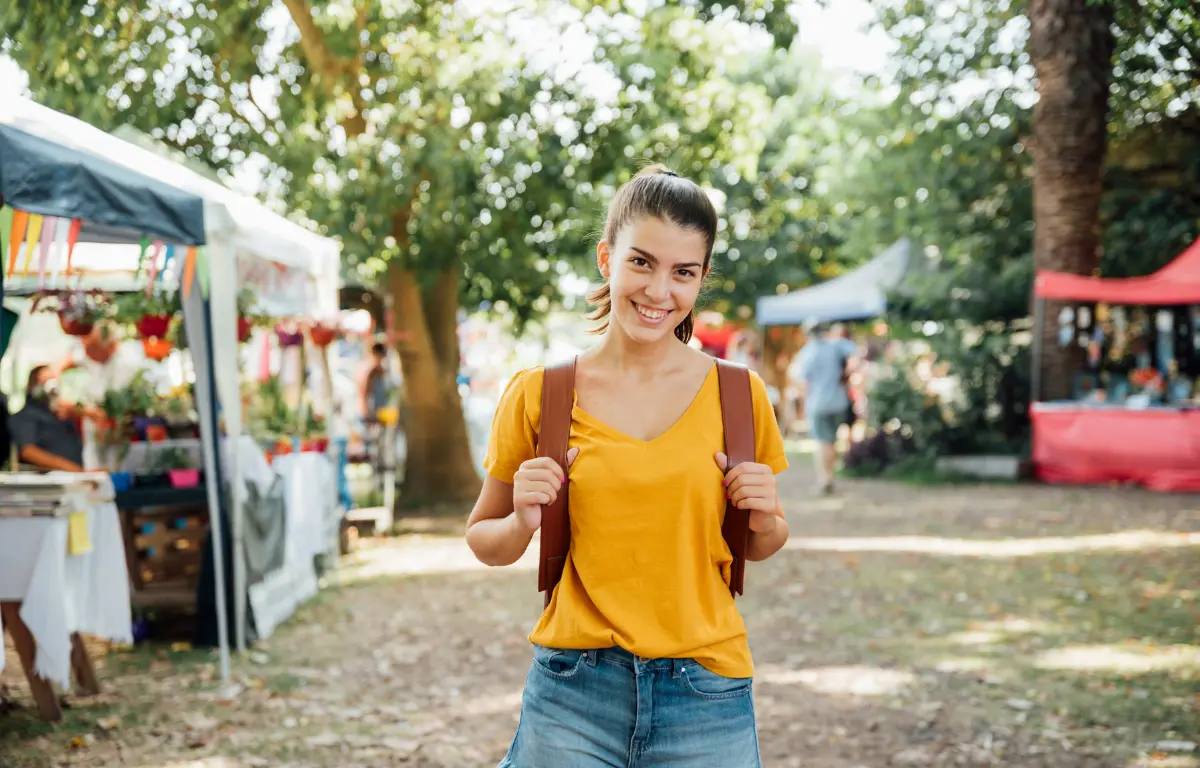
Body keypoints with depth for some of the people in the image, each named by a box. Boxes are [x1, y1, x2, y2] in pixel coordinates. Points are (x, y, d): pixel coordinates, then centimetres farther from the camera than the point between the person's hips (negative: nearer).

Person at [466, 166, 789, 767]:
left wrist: (765, 520, -7)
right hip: (574, 694, -1)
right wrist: (523, 522, -11)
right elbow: (483, 541, 10)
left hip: (704, 697, 1)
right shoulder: (537, 394, -2)